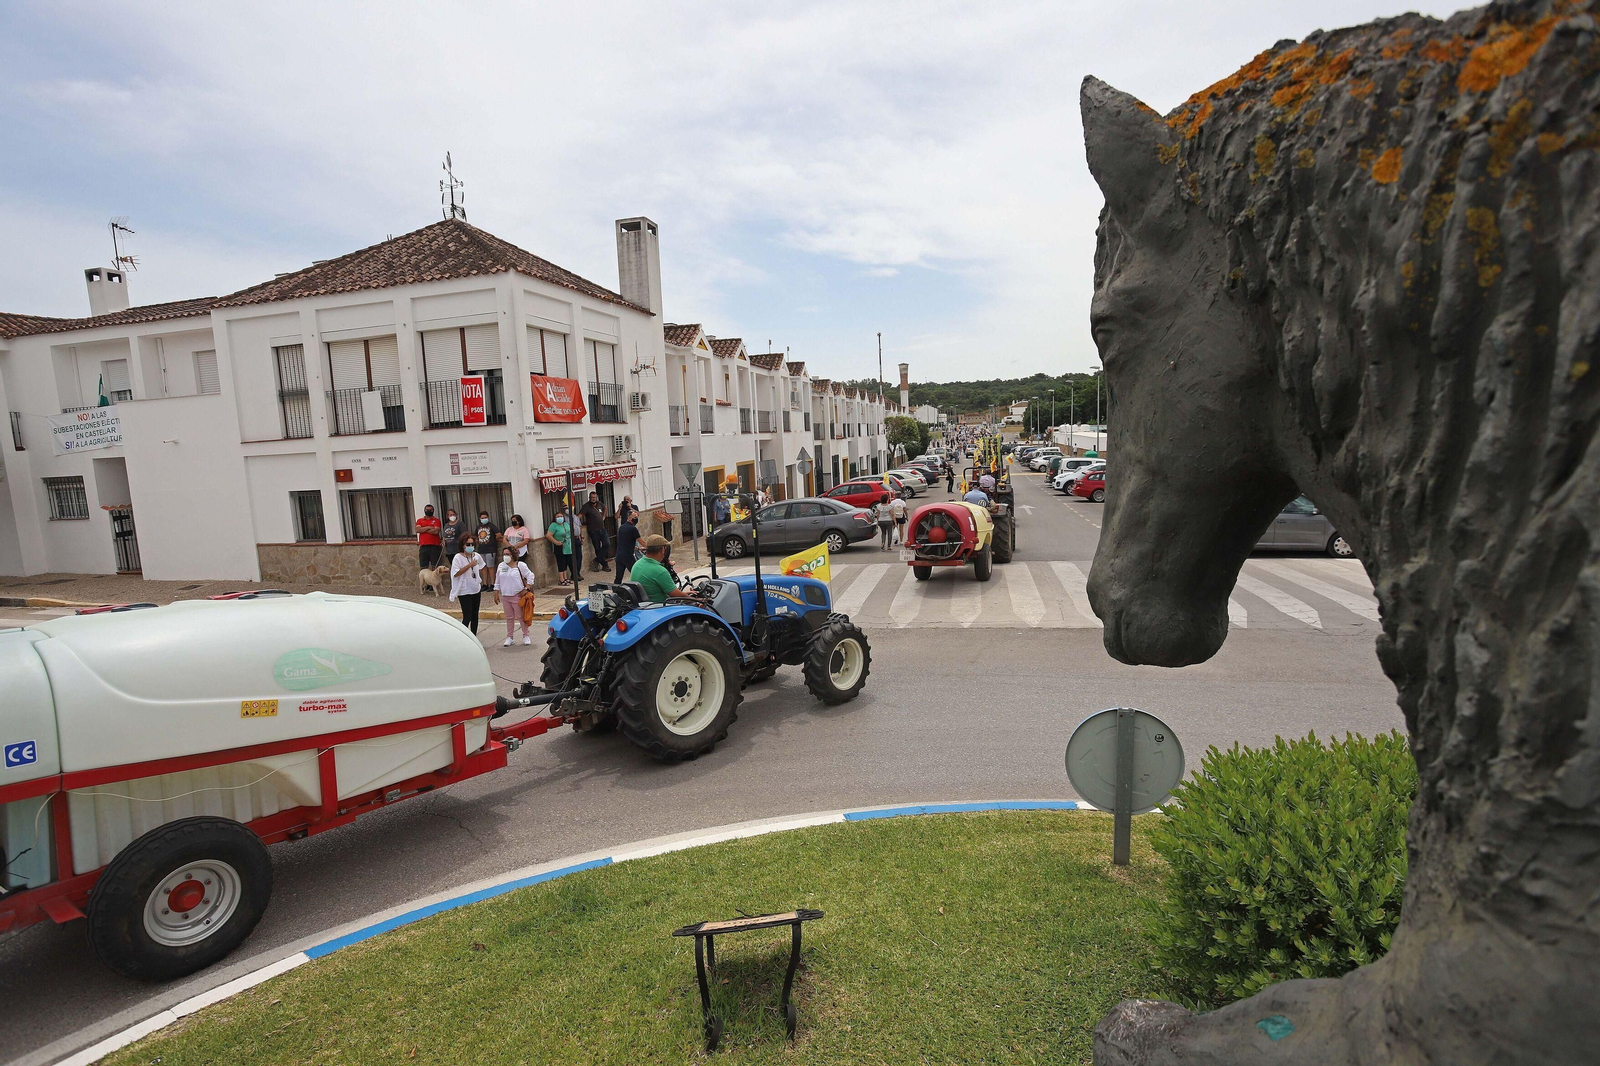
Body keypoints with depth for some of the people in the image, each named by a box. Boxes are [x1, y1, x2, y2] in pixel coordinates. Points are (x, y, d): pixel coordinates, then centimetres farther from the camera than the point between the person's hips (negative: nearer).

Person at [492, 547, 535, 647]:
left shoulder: (520, 565, -6)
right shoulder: (501, 566, 9)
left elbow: (530, 576, -4)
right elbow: (497, 581, 14)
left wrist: (526, 589, -11)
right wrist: (496, 594, 11)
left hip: (518, 595, -5)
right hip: (505, 596, 5)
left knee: (521, 616, 0)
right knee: (509, 617, 11)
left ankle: (526, 636, 11)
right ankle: (509, 637, 19)